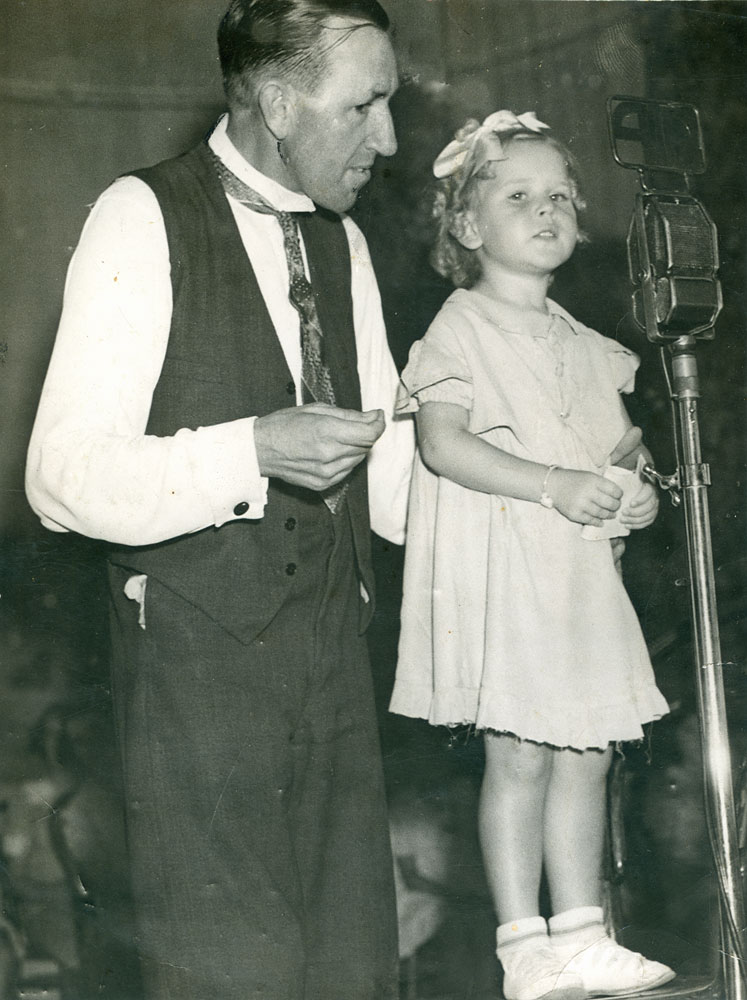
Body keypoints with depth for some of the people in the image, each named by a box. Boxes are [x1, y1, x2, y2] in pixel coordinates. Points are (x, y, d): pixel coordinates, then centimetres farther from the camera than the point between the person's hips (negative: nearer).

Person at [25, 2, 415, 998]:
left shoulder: (342, 242, 13)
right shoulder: (144, 218, -9)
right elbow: (63, 476, -13)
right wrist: (253, 451, -26)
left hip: (331, 645, 6)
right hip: (197, 653, -6)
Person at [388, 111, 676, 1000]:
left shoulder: (578, 342, 16)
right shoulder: (462, 327, -6)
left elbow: (620, 440, 23)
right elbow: (443, 443, -17)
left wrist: (635, 487, 0)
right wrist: (558, 486, -22)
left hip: (579, 577, 7)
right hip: (501, 574, -7)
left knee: (586, 753, 9)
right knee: (519, 756, -4)